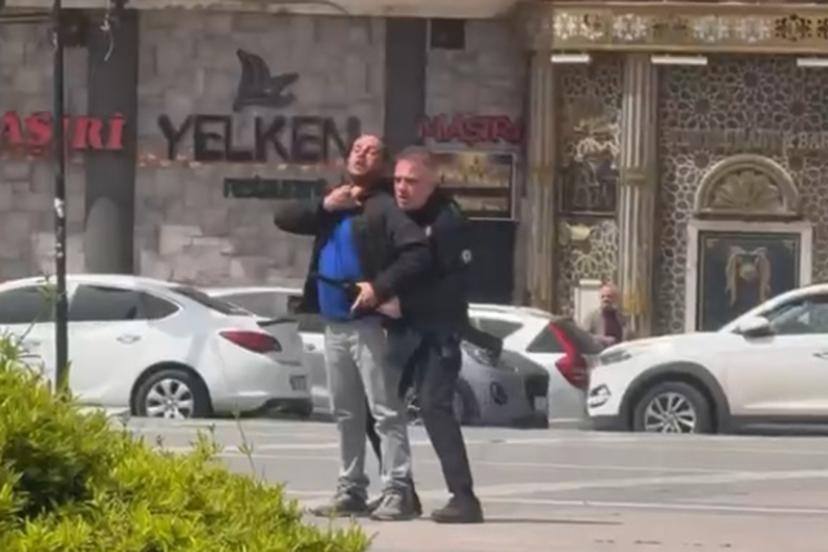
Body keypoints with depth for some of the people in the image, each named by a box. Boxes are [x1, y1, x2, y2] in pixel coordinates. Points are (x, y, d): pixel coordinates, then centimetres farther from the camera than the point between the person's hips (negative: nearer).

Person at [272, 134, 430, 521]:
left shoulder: (385, 207, -6)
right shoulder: (333, 204, 19)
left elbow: (418, 252, -17)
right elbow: (283, 217, 10)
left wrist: (381, 287, -25)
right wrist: (324, 206, -5)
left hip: (368, 324, -8)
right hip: (334, 324, 8)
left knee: (386, 411, -10)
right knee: (346, 414, 12)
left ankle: (397, 492, -12)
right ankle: (351, 490, 18)